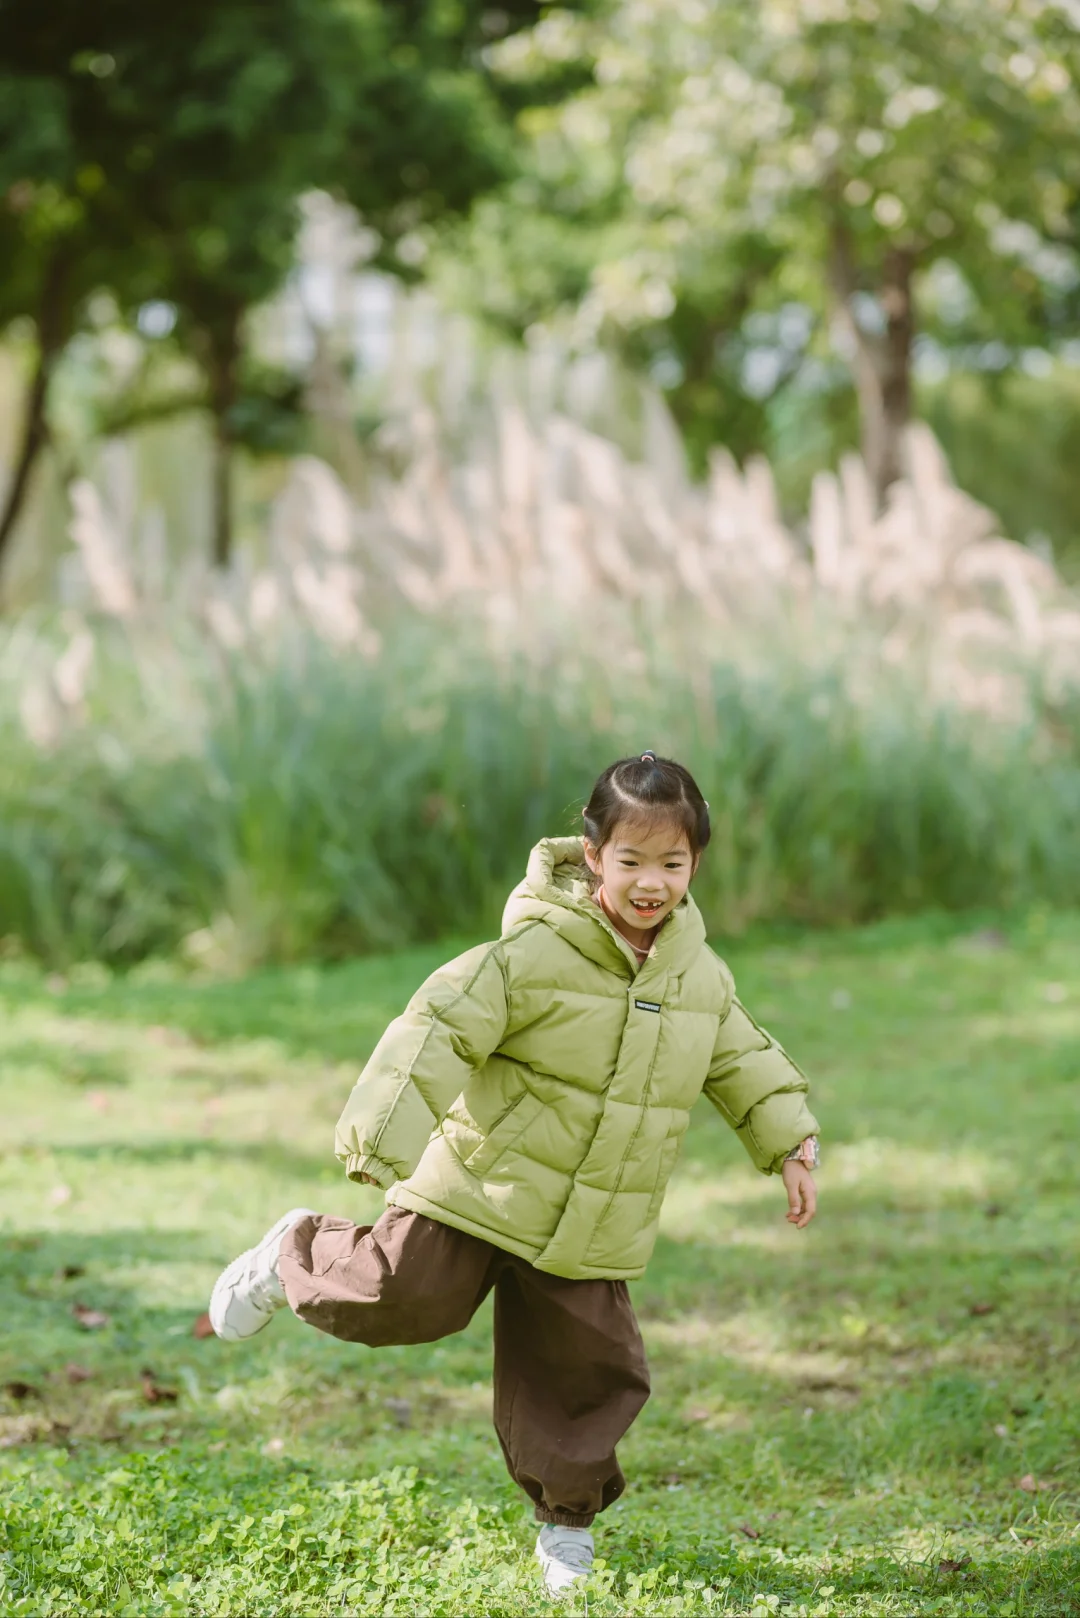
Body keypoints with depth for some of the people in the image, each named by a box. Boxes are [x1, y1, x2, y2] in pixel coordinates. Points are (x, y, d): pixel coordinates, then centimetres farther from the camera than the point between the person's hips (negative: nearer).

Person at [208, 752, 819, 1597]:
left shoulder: (701, 977, 2)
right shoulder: (537, 952, -18)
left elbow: (743, 1061, 21)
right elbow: (440, 1027, -24)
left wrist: (789, 1141, 14)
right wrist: (387, 1133, -32)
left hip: (592, 1233, 5)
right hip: (481, 1187, -4)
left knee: (588, 1369, 4)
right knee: (406, 1298, -11)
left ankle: (568, 1522, 25)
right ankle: (298, 1256, 22)